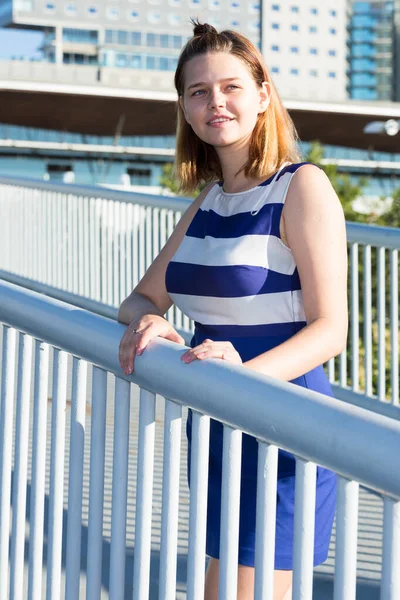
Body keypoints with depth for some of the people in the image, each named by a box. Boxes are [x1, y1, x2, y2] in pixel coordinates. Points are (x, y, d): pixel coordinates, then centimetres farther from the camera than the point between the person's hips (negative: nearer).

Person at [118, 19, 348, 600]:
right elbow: (143, 297, 17)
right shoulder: (209, 200, 13)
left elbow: (330, 328, -15)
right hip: (214, 428, 8)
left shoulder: (302, 187, -10)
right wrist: (145, 321, -9)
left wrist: (247, 372, -32)